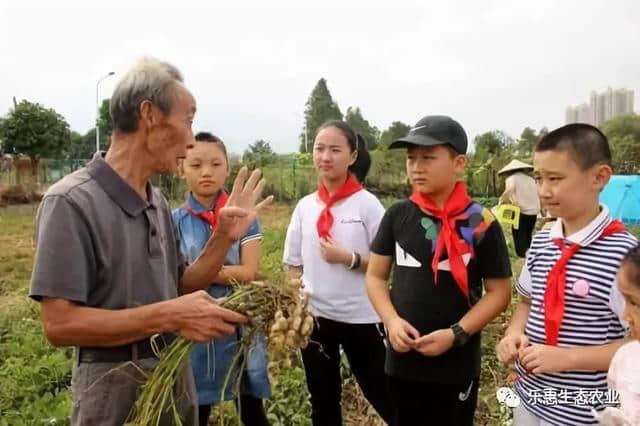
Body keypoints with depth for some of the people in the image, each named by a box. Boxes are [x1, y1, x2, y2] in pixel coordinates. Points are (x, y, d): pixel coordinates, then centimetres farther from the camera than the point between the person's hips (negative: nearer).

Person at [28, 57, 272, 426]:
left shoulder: (159, 202, 3)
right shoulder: (72, 202, -19)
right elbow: (60, 324, -21)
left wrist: (225, 238, -4)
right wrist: (168, 316, -26)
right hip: (115, 387, -7)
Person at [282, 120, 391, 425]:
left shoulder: (367, 203, -8)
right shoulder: (305, 206, 2)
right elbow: (294, 264, 8)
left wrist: (349, 258, -20)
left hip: (362, 318, -3)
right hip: (314, 316, 4)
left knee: (383, 398, 7)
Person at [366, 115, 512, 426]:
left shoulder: (480, 223, -11)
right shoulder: (397, 215, -2)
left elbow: (499, 292, -6)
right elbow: (375, 276, 4)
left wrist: (456, 334, -17)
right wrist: (392, 320, -12)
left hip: (456, 366, -3)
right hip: (402, 360, 3)